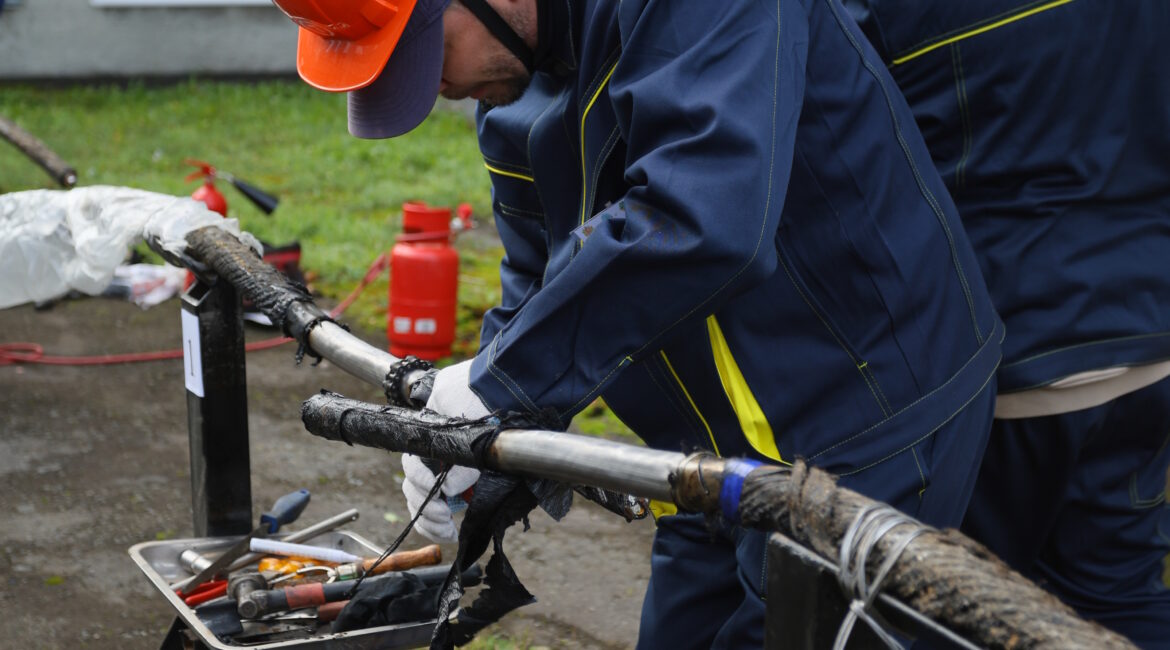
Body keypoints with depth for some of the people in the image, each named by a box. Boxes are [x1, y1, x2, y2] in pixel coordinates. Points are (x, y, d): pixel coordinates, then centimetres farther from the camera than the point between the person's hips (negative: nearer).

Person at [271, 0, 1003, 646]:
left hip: (861, 437, -8)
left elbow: (703, 219, -39)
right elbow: (536, 283, 12)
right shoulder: (515, 108, 3)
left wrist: (499, 386, -30)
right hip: (723, 456, 8)